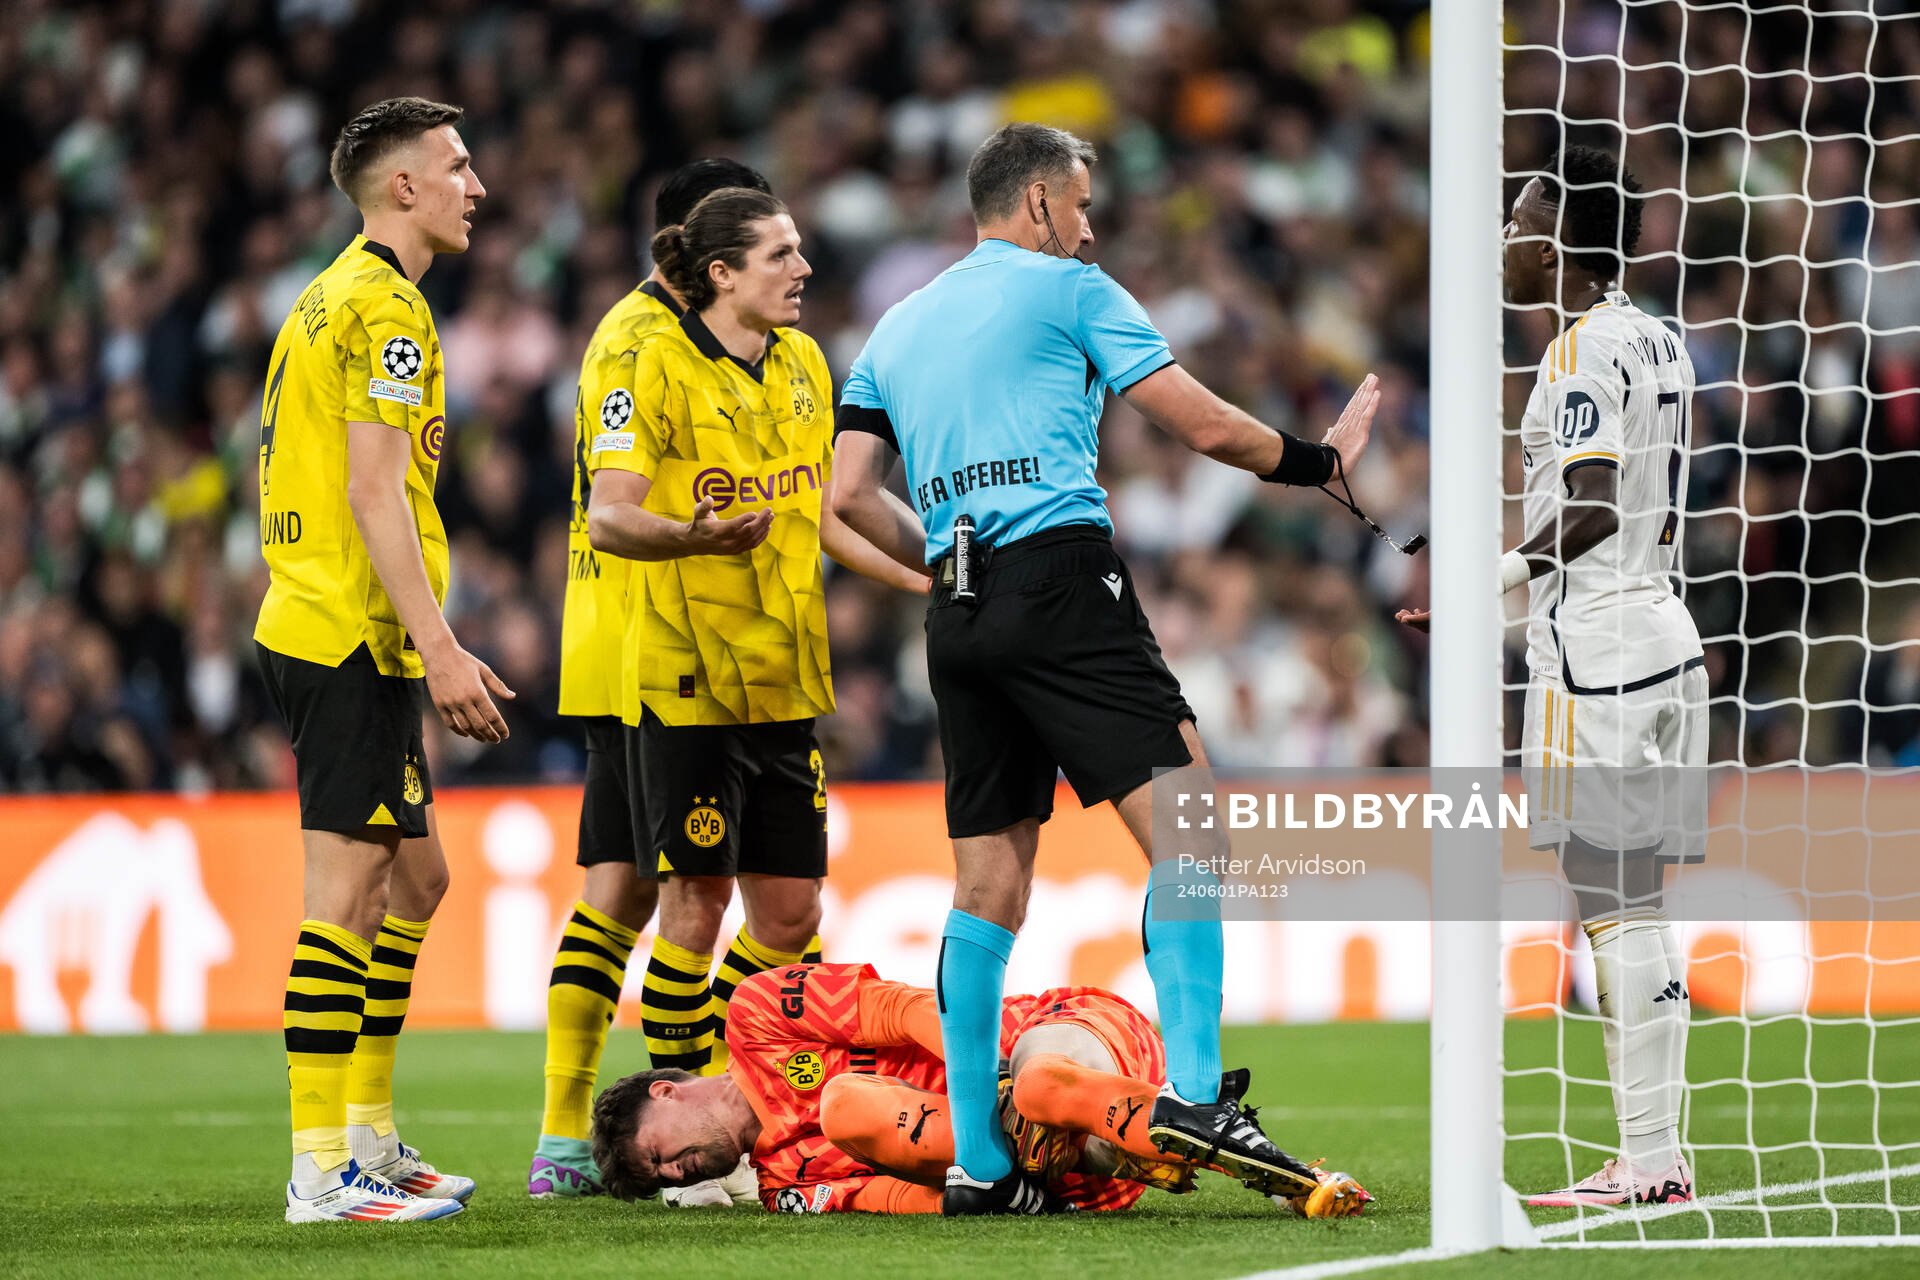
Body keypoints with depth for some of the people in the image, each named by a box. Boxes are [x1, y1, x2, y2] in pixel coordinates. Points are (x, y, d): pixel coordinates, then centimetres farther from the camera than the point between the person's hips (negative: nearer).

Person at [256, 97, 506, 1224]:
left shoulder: (334, 299, 19)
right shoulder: (384, 307, -12)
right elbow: (374, 494, -20)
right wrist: (441, 647, -23)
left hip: (315, 626, 10)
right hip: (355, 639, -10)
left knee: (415, 876, 17)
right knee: (350, 889, -10)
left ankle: (370, 1138, 22)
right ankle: (322, 1172, -10)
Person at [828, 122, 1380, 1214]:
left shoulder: (899, 328, 23)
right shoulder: (1067, 288, 6)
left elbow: (852, 494, 17)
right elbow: (1207, 428, 4)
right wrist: (1322, 458, 19)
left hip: (959, 620, 7)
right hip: (1061, 577, -7)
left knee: (989, 886, 8)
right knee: (1186, 820, -11)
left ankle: (977, 1161, 5)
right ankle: (1192, 1091, -26)